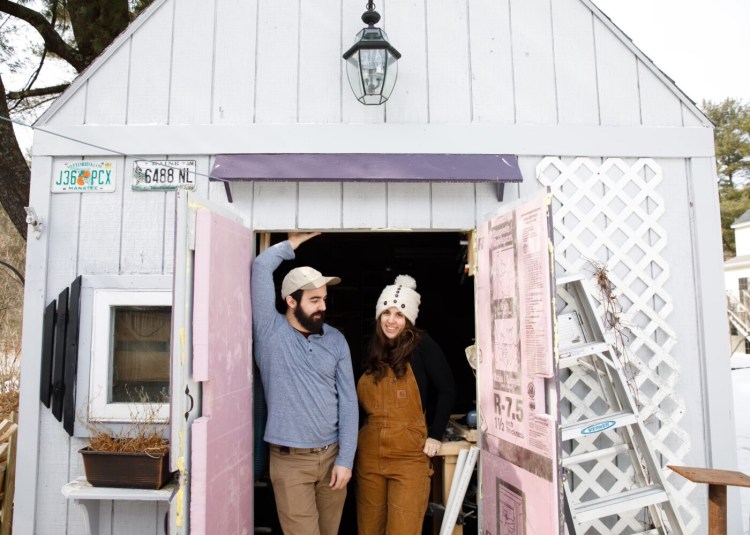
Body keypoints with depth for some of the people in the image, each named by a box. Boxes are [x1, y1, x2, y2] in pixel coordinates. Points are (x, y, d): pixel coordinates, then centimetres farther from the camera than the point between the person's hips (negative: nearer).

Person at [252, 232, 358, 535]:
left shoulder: (336, 340, 2)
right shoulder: (270, 332, -6)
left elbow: (348, 402, 1)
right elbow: (261, 267, -16)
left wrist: (345, 459, -4)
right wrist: (294, 242, -3)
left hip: (332, 455, 3)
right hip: (290, 459, -3)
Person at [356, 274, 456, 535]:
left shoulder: (422, 345, -7)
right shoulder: (372, 351, 8)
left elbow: (447, 390, -6)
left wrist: (435, 435, -8)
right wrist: (356, 437, 8)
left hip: (409, 454, -5)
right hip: (369, 453, 5)